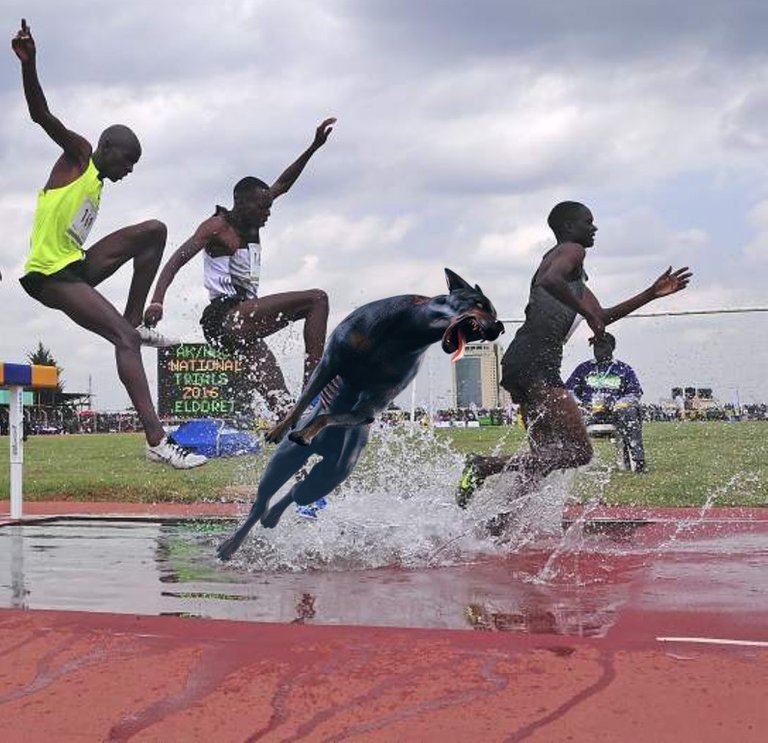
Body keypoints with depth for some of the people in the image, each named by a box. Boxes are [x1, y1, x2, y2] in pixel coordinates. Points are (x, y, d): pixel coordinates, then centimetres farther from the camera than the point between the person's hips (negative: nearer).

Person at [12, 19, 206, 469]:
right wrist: (29, 65, -31)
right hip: (49, 275, -9)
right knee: (125, 338, -23)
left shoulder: (98, 184, 22)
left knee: (154, 231, 5)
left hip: (77, 266, 9)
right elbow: (43, 116, -15)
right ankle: (157, 441, -30)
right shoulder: (78, 155, -1)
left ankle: (135, 321, 0)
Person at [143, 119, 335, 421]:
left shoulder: (251, 225, 18)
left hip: (245, 322, 9)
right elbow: (177, 260, -15)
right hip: (225, 316, -9)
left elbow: (282, 185, 25)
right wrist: (157, 301, -30)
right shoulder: (218, 226, -6)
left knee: (281, 404, -2)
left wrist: (313, 147, 21)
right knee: (317, 299, -16)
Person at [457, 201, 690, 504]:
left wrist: (653, 293, 33)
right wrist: (587, 312, -15)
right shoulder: (572, 250, 0)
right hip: (534, 363, -11)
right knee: (578, 451, -15)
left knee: (546, 457, 12)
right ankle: (485, 466, -19)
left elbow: (600, 317, 33)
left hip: (524, 365, 11)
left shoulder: (574, 274, 31)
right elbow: (550, 281, -23)